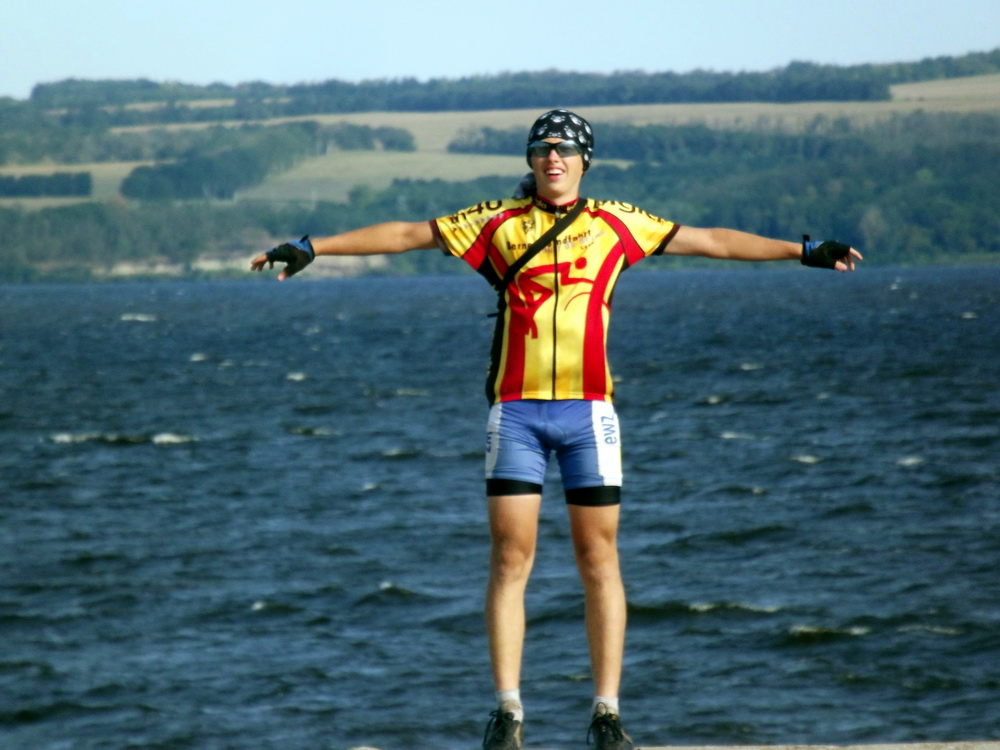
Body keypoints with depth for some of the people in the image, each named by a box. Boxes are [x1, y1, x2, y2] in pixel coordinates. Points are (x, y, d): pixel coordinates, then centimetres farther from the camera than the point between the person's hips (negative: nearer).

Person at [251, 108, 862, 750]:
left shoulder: (615, 224, 8)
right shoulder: (499, 223, 7)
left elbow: (709, 241, 14)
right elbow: (405, 235, 10)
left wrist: (804, 252, 14)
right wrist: (312, 248, 8)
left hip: (588, 409, 0)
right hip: (515, 410, 0)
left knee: (599, 558, 0)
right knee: (510, 557, -4)